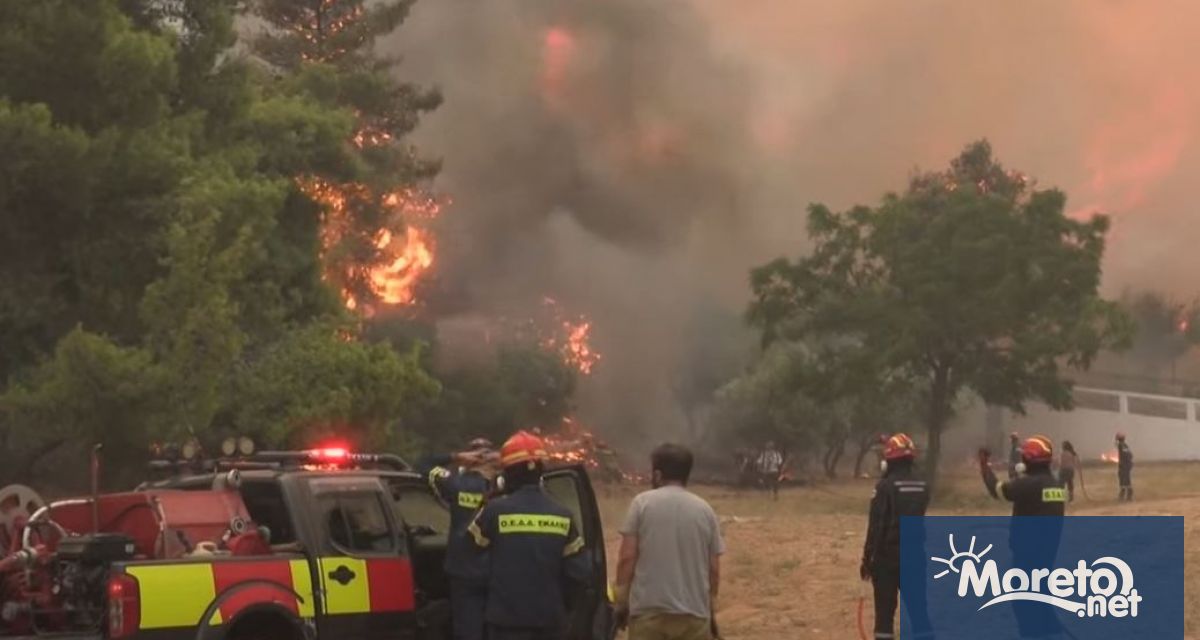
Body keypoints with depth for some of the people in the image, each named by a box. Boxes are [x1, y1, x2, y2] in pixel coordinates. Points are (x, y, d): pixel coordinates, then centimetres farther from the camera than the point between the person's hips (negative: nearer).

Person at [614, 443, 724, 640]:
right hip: (693, 612, 2)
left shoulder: (642, 503, -1)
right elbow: (714, 568, 7)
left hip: (648, 610, -2)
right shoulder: (704, 510, 7)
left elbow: (627, 558, -5)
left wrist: (621, 602, 4)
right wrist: (709, 609, 19)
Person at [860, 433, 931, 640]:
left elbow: (875, 526, -14)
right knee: (918, 607, 9)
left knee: (885, 611, 1)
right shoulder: (922, 486, 4)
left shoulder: (886, 486, -14)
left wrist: (867, 558, -10)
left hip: (888, 555, -5)